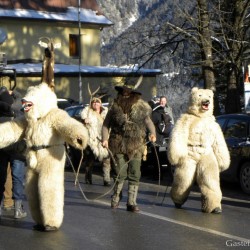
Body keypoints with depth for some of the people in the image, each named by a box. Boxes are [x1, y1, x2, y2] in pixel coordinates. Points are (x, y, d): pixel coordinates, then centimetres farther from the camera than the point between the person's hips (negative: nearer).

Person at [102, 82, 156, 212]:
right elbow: (106, 124, 9)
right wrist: (105, 138, -5)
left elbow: (148, 121, 11)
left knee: (134, 175, 0)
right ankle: (116, 197, 21)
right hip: (119, 146, -1)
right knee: (120, 174, -2)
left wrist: (152, 133, -8)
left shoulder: (141, 108, 1)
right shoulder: (115, 108, 1)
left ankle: (131, 203, 6)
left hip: (136, 146, 1)